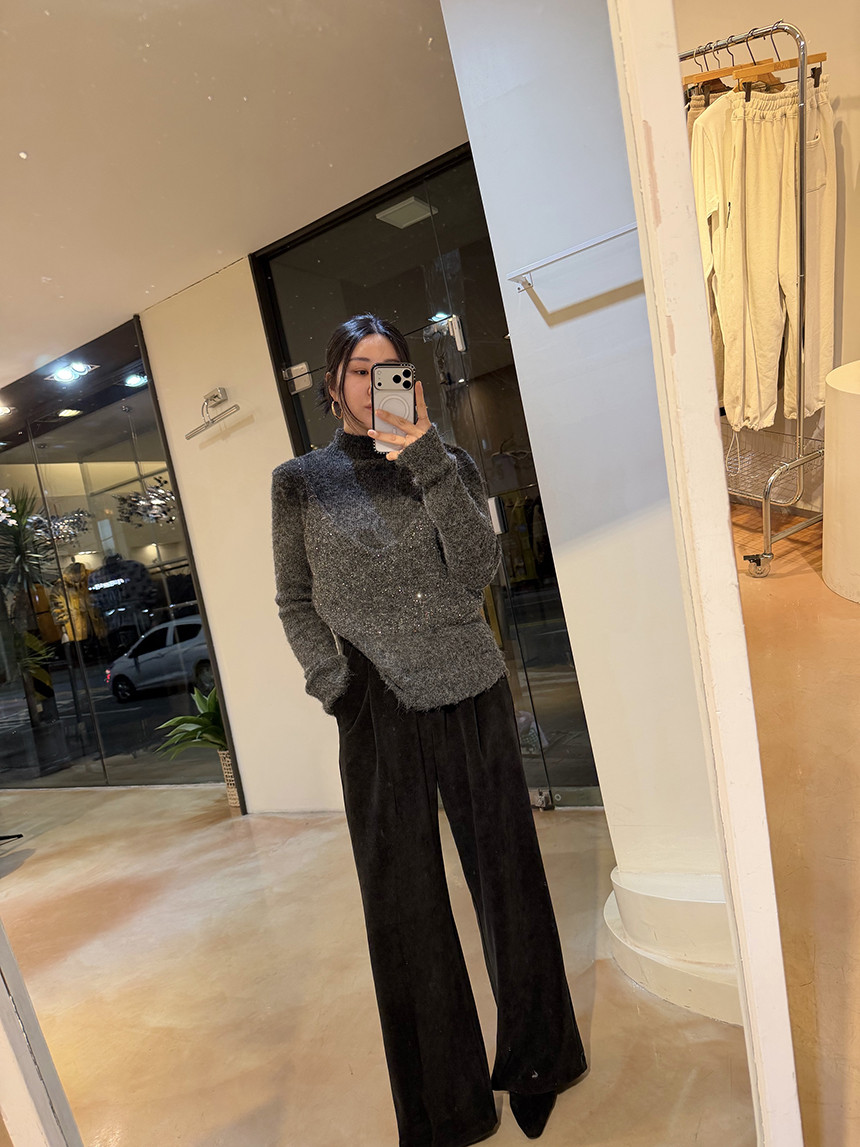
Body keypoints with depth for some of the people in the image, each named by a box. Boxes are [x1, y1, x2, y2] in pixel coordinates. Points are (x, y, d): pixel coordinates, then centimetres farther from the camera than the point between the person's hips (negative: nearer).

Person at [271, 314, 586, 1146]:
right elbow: (295, 604, 6)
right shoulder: (300, 481, 5)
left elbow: (478, 570, -8)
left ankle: (533, 1064, 39)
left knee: (506, 880, 12)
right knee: (404, 907, 9)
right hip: (378, 714, -1)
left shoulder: (448, 464, 7)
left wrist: (429, 465, -16)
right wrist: (336, 688, -6)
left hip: (472, 696, 1)